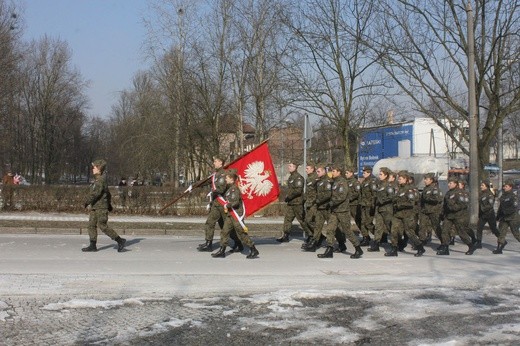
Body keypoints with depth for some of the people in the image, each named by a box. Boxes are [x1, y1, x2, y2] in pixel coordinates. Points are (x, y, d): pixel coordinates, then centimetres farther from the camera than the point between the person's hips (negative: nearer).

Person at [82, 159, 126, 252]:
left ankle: (120, 240, -1)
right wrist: (109, 204, 26)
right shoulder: (98, 179, 17)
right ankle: (92, 246, 7)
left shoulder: (100, 180, -14)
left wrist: (87, 202, -20)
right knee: (92, 225, 6)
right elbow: (108, 194, 23)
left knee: (102, 226, -8)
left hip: (101, 207, -10)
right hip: (95, 207, 10)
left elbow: (95, 193, -24)